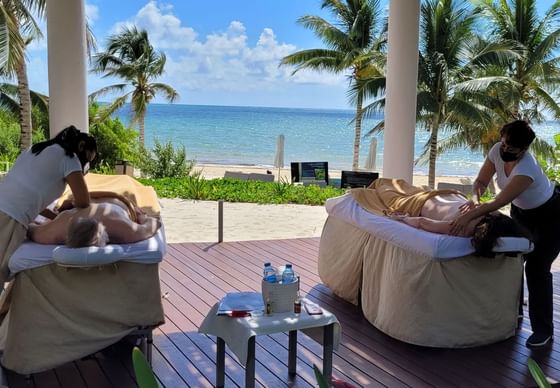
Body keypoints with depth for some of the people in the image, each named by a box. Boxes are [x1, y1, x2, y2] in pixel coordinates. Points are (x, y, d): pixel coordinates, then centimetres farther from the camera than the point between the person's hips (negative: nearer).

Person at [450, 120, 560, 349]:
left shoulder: (527, 169, -39)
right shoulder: (497, 151, -19)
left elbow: (499, 202, -43)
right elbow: (481, 181, -11)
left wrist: (470, 216, -48)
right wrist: (475, 200, -31)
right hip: (522, 211, 7)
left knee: (537, 268, -11)